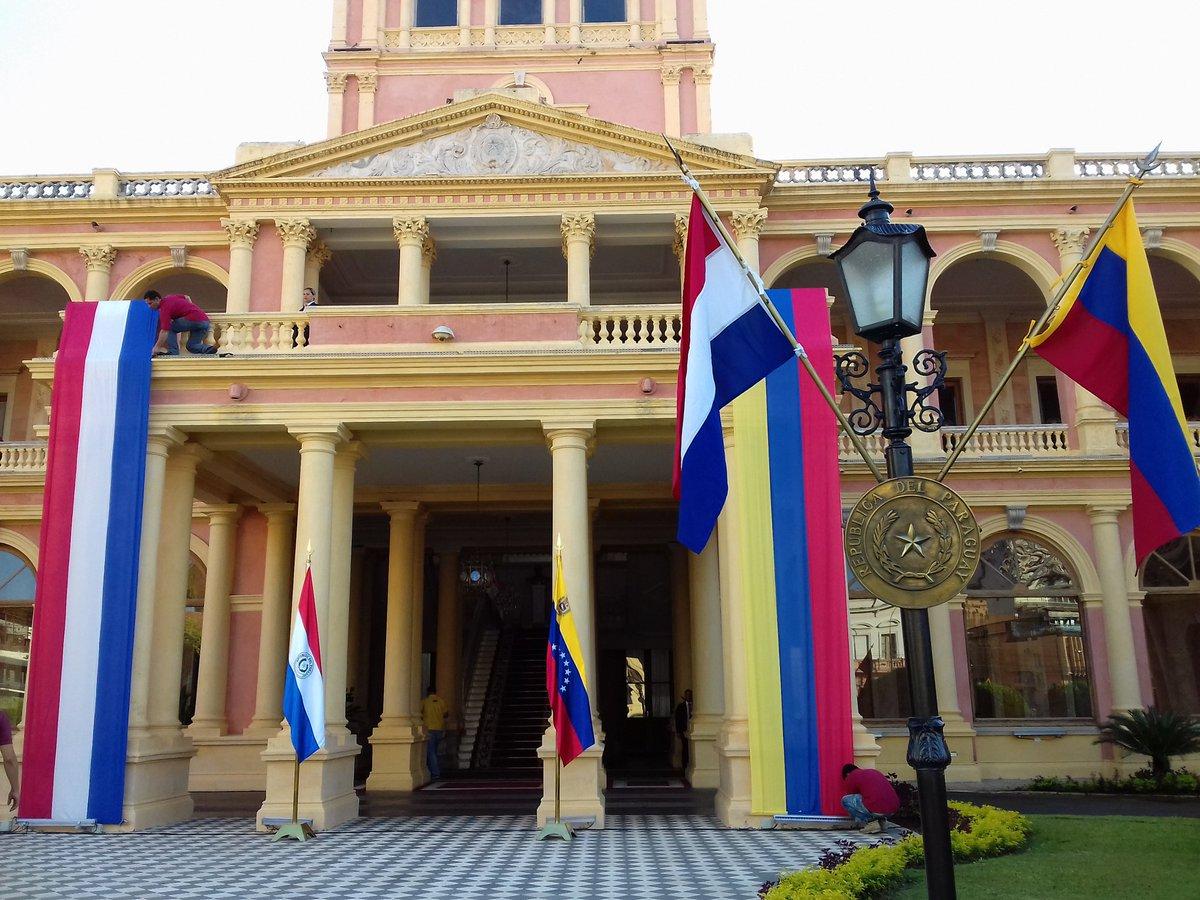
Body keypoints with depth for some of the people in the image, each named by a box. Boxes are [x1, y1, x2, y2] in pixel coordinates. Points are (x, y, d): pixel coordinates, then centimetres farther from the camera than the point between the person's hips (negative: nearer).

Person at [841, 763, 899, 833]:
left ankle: (869, 822, 1)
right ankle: (881, 819, 15)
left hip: (878, 809, -8)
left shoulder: (851, 777, 9)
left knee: (845, 800, 8)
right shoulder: (872, 771, 29)